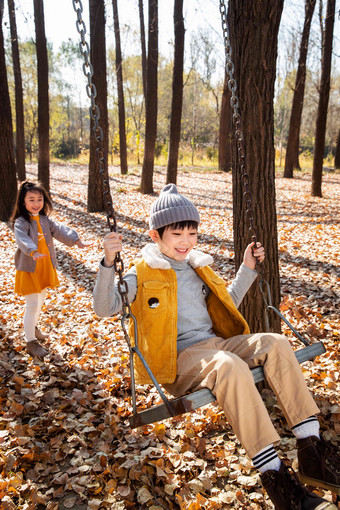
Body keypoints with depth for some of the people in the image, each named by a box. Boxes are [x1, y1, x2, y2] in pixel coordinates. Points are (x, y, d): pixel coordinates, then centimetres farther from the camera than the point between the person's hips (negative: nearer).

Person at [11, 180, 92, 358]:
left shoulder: (45, 219, 3)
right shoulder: (21, 222, -15)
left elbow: (59, 230, -11)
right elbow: (22, 239, -34)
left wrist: (76, 240, -27)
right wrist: (33, 252, -54)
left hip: (45, 267, 7)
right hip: (29, 269, -6)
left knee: (40, 301, 22)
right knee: (32, 305, -3)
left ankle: (32, 327, 46)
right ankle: (30, 342, 10)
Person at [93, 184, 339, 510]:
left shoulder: (198, 267, 20)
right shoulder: (142, 274, 2)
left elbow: (226, 305, 33)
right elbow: (104, 308, -10)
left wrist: (247, 269, 25)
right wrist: (108, 263, -24)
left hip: (216, 343, 6)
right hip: (178, 360, -6)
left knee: (275, 343, -21)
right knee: (231, 366, -37)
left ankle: (312, 452, -21)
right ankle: (275, 477, -32)